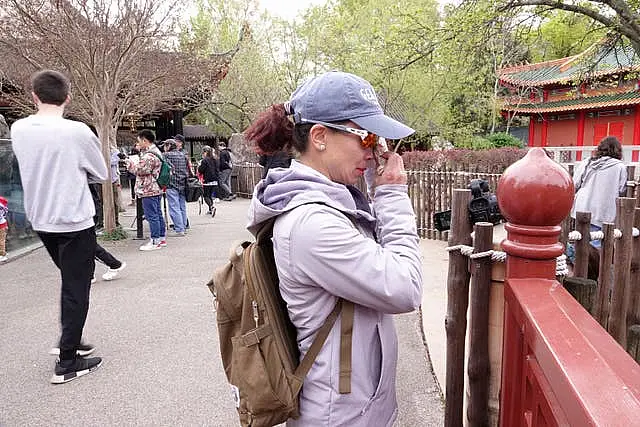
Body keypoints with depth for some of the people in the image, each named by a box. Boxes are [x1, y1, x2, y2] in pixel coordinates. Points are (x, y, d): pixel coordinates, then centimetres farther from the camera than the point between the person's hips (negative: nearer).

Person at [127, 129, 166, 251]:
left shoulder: (149, 155, -18)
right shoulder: (155, 151, 16)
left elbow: (139, 170, -18)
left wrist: (129, 163, -1)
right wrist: (140, 150, 17)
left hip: (149, 190, -11)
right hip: (155, 189, 11)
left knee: (152, 216, -6)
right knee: (158, 214, 13)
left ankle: (155, 241, -1)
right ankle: (162, 238, 20)